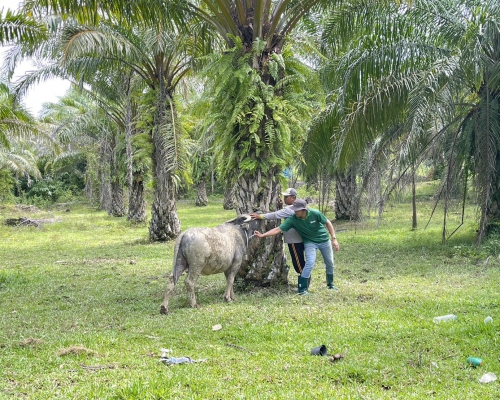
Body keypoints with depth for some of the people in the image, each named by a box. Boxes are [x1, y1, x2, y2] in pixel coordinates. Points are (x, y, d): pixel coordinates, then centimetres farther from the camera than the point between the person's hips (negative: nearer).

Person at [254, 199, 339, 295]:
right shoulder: (292, 219, -24)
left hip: (324, 240, 1)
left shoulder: (315, 214, -26)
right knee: (310, 262, -22)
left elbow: (328, 223, -12)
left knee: (329, 263, 13)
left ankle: (330, 284, 37)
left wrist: (334, 239, -14)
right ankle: (302, 289, -16)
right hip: (310, 242, -1)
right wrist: (262, 235, -34)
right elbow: (278, 229, -25)